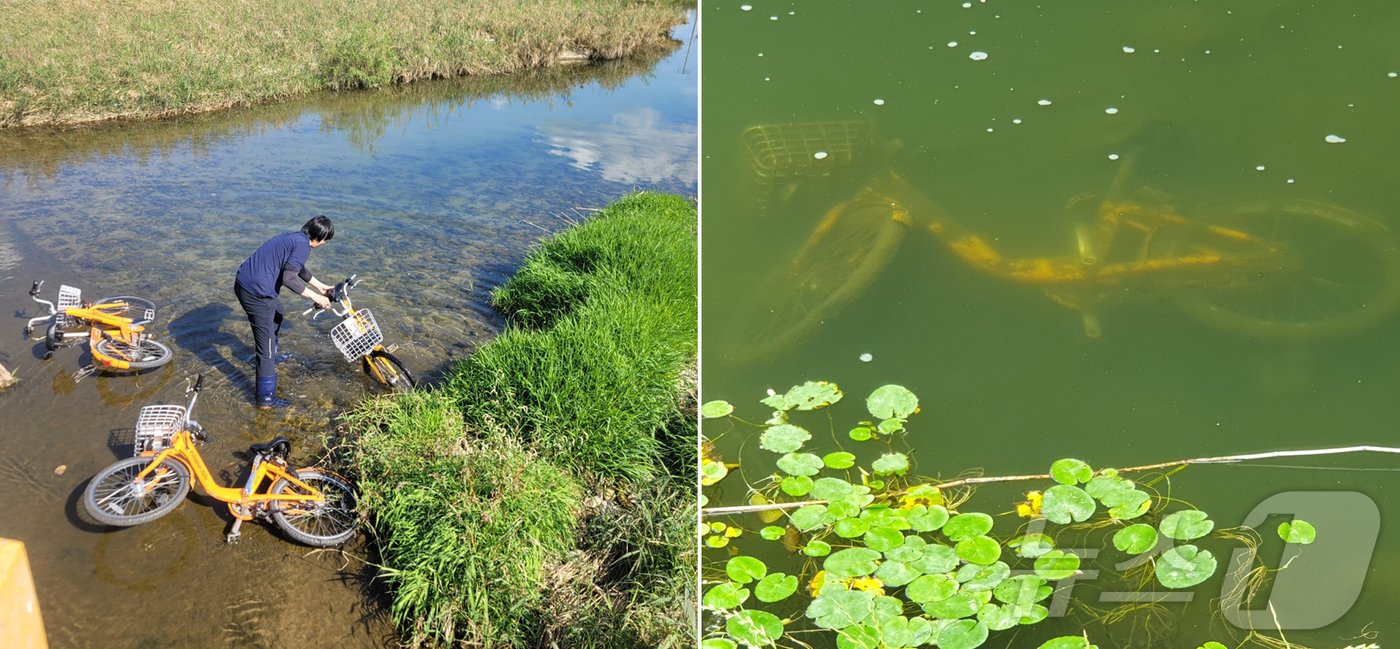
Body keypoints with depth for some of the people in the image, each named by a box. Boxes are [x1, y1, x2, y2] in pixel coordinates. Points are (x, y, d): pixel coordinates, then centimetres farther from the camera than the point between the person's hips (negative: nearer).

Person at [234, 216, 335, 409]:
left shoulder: (293, 238, 17)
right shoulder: (302, 245, -13)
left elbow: (298, 268, 33)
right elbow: (289, 278, -22)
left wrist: (320, 287, 39)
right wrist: (315, 297, -14)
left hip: (243, 281, 10)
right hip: (256, 291, -10)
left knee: (276, 311, 36)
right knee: (266, 344, -3)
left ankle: (270, 356, 53)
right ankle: (266, 398, 1)